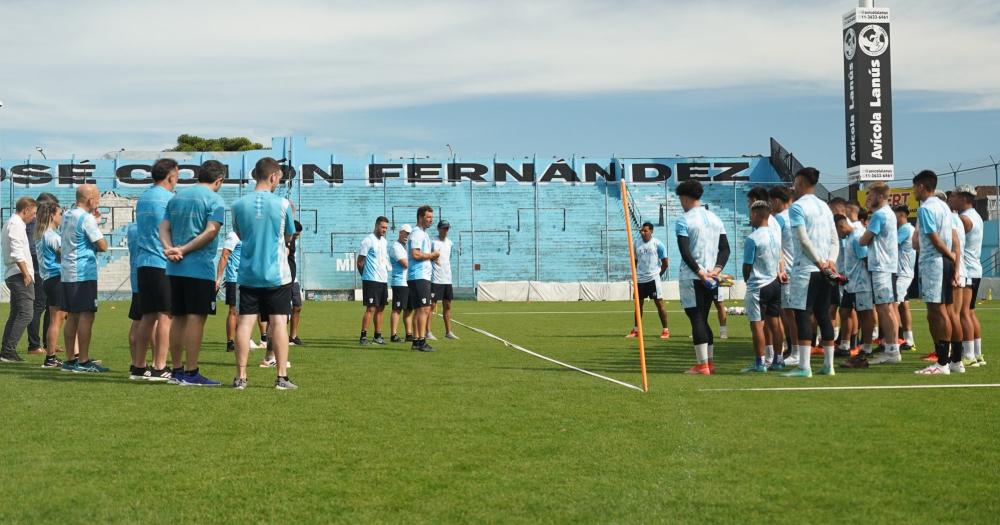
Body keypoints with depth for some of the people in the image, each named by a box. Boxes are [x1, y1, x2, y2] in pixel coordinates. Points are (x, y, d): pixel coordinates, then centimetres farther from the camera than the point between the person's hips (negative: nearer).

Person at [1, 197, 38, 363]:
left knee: (15, 314, 13)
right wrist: (26, 273, -17)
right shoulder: (16, 224, -11)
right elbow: (17, 253, -20)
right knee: (25, 313, -13)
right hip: (20, 274, -11)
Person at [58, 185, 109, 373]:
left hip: (66, 273, 9)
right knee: (86, 315, -8)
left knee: (72, 316, 11)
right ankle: (83, 361, -9)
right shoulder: (86, 218, -12)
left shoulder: (66, 216, 15)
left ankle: (70, 360, 14)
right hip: (84, 274, -9)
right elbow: (103, 245, -11)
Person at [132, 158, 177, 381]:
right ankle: (159, 368, -7)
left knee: (148, 316, 12)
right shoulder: (169, 199, -8)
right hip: (163, 264, -8)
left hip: (143, 264, 8)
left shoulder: (142, 199, 17)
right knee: (166, 316, -5)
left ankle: (138, 366, 15)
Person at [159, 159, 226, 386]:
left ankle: (176, 370, 18)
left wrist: (170, 248, -8)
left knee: (178, 318, 12)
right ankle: (190, 373, -5)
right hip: (200, 268, -7)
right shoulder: (214, 199, -5)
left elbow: (164, 227, 7)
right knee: (196, 318, -4)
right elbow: (211, 231, -18)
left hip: (175, 268, 7)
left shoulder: (177, 197, 16)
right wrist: (184, 250, -15)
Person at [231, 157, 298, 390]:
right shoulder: (282, 204, -7)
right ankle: (282, 377, 1)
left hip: (248, 274, 2)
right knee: (279, 323, 1)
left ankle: (240, 376, 2)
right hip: (277, 274, -2)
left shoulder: (239, 204, -1)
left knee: (245, 322, 2)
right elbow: (289, 236, 6)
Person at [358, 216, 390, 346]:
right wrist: (365, 275, 0)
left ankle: (377, 336, 18)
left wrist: (385, 274, 15)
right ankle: (363, 336, -7)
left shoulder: (384, 241, 15)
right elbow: (360, 261, -8)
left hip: (383, 280, 8)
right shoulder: (368, 240, -10)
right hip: (371, 280, -8)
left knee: (380, 308, 11)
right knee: (371, 308, -11)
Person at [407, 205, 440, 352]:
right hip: (419, 277, -10)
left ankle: (416, 341, 13)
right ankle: (421, 341, -16)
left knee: (419, 310, 10)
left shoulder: (423, 234, 21)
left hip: (423, 276, 10)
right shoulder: (417, 233, -11)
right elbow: (415, 254, -22)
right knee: (424, 309, -13)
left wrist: (431, 257, 9)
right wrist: (432, 255, -11)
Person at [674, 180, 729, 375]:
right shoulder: (715, 219, 12)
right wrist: (716, 269, -1)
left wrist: (700, 272, -14)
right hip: (711, 278, 6)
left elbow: (684, 252, -17)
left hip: (691, 278, -6)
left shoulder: (684, 220, -9)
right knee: (703, 319, 16)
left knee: (697, 320, -3)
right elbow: (725, 249, 8)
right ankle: (710, 362, 16)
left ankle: (702, 365, -4)